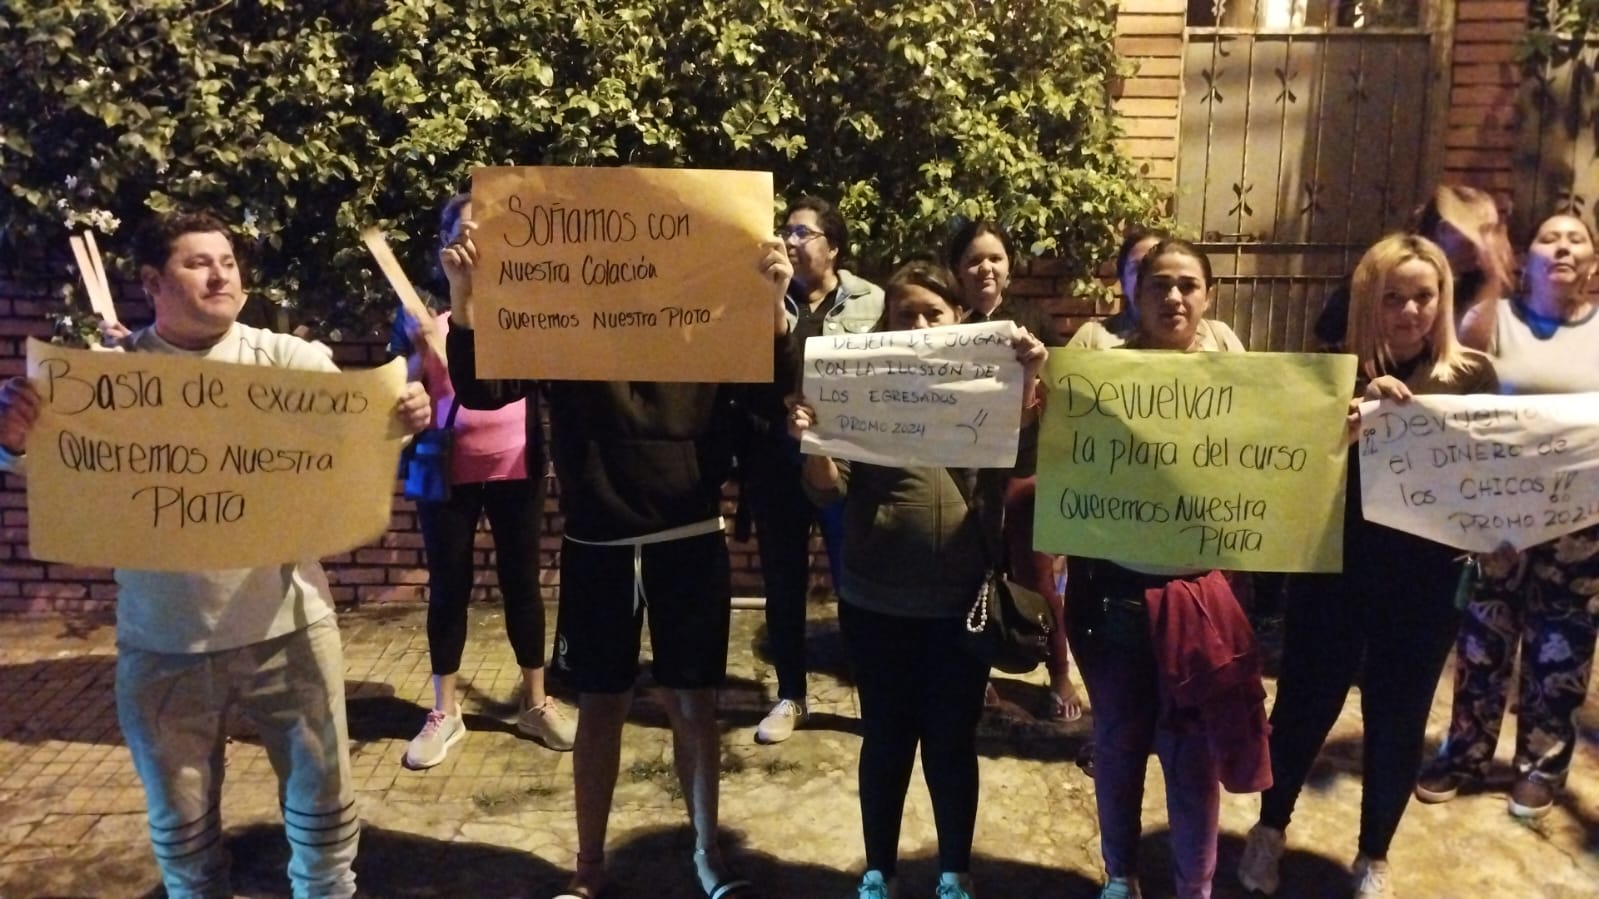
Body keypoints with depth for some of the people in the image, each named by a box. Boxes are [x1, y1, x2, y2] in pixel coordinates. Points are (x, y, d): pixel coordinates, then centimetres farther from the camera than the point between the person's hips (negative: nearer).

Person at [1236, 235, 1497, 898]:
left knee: (1398, 718, 13)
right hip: (1334, 569, -1)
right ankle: (1269, 829, 35)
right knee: (1305, 703, 10)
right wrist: (1358, 406, -28)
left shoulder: (1472, 376, -2)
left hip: (1425, 579, 1)